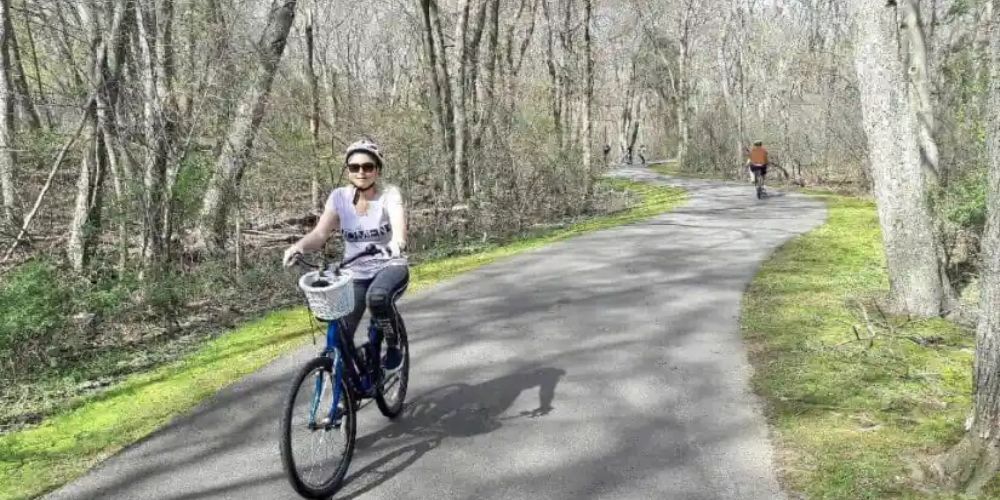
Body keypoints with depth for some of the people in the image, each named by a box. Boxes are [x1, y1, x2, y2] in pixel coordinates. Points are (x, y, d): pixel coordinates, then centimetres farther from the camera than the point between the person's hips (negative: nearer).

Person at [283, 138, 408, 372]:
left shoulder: (389, 194, -13)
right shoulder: (339, 196, -5)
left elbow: (398, 222, -33)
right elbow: (320, 233, -15)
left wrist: (397, 242, -57)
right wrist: (298, 246, -37)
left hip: (390, 267, -3)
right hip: (355, 274, 3)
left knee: (377, 297, -37)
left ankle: (394, 346, -9)